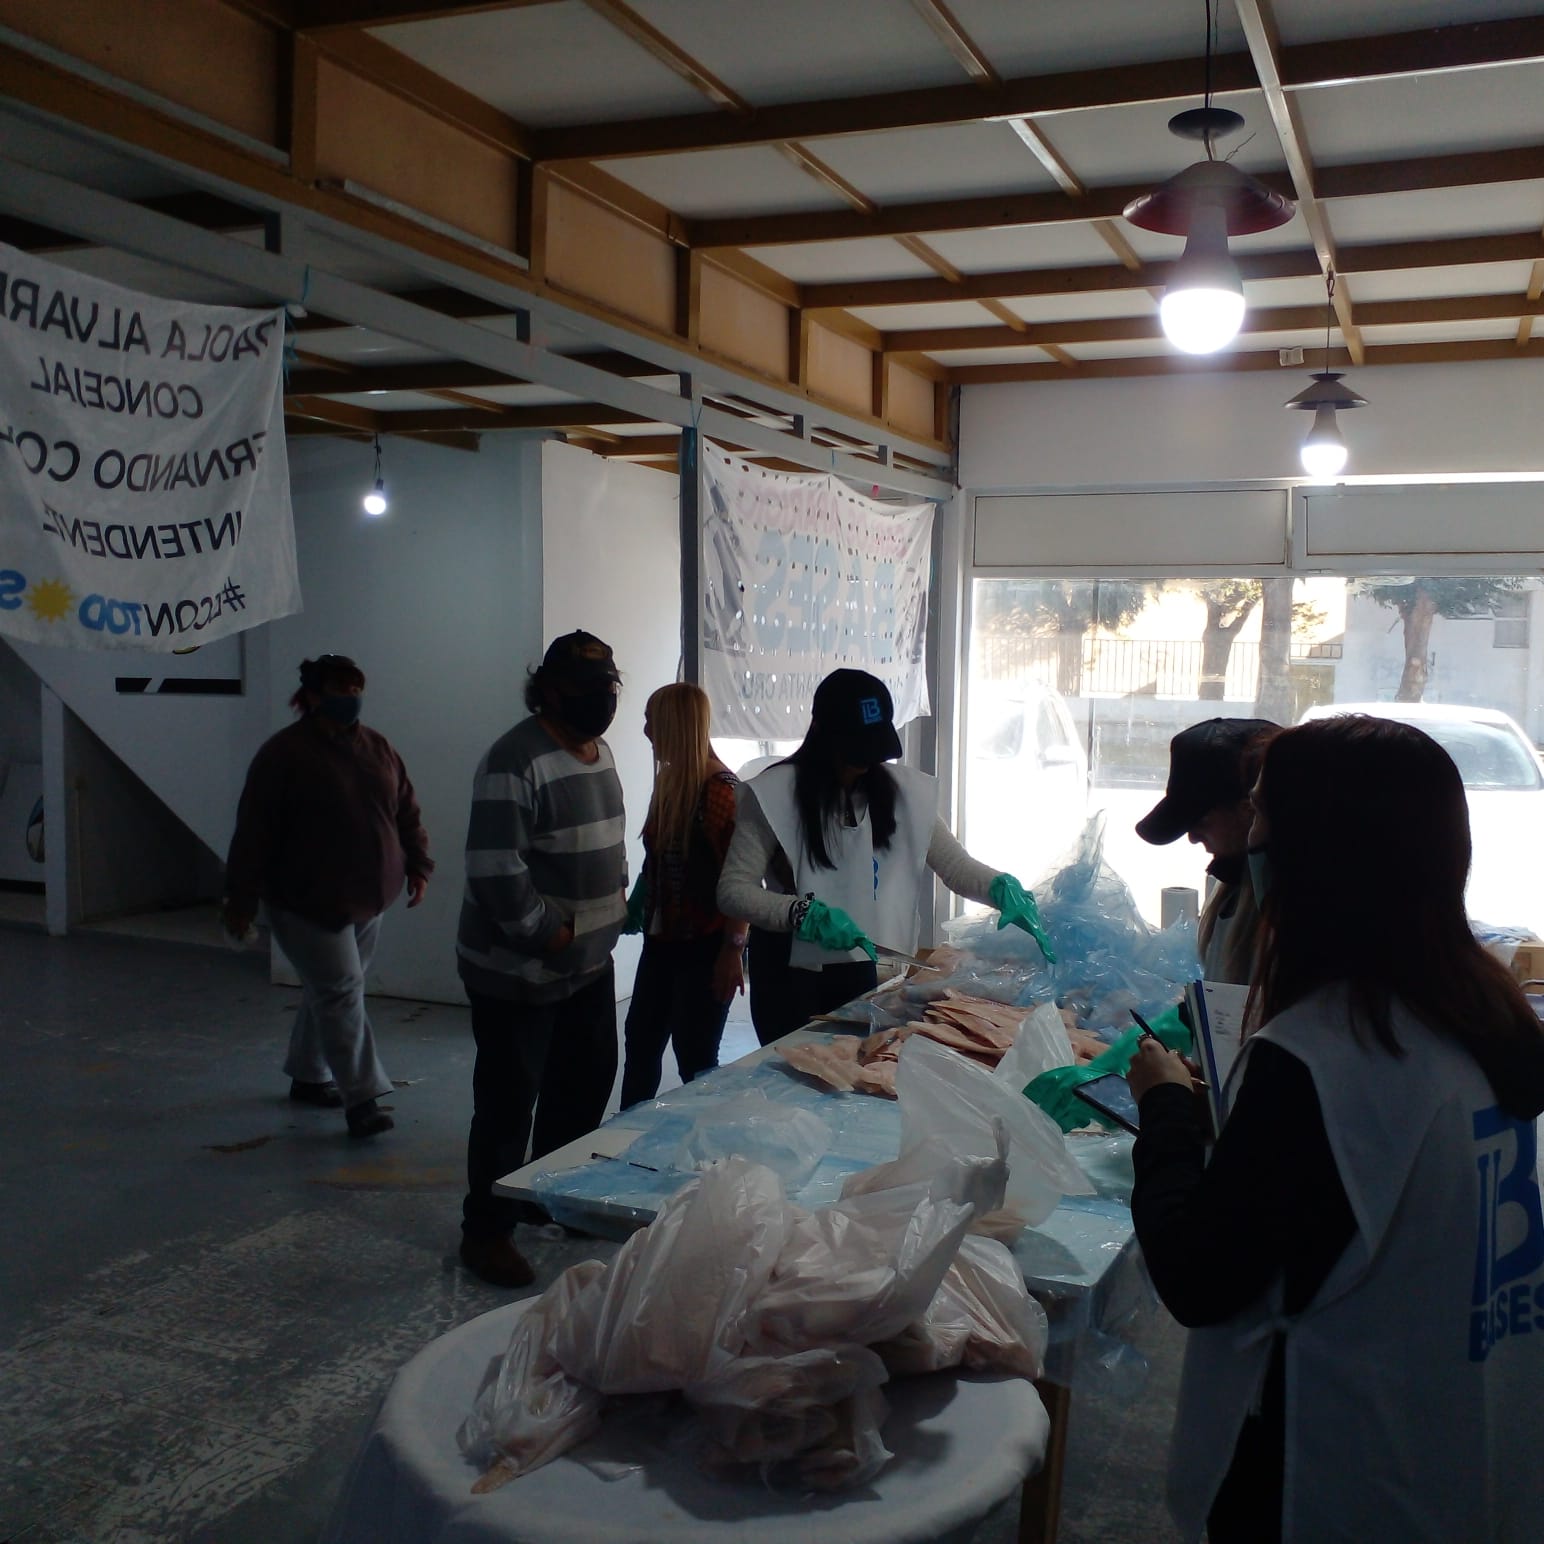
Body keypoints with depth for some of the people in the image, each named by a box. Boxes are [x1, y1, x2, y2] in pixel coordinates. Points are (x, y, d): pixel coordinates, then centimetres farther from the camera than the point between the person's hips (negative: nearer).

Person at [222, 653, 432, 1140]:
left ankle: (308, 1076, 32)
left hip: (366, 899, 7)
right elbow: (254, 830, -11)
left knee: (328, 991, 16)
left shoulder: (378, 749, 9)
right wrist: (241, 898, -12)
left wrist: (417, 865, 8)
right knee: (341, 992, -8)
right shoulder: (284, 753, -10)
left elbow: (406, 813, 15)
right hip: (308, 903, -6)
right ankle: (361, 1099, -5)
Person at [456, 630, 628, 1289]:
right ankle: (486, 1231, 18)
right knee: (509, 1102, 2)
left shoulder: (599, 752, 9)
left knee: (586, 1086, 19)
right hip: (518, 974, -9)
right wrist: (547, 934, -19)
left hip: (590, 963, 9)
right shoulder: (515, 762, -21)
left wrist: (617, 897, 8)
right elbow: (495, 868, -26)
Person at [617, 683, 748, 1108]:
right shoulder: (669, 780, 8)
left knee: (696, 1059, 3)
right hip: (662, 941, 8)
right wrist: (638, 909, 10)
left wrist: (733, 950, -19)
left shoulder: (720, 788, -17)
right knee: (640, 1043, 16)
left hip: (705, 947, -8)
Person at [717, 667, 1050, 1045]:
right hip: (792, 973, -3)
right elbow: (733, 890, -12)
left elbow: (955, 865, 2)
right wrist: (805, 914, -26)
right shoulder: (775, 792, -12)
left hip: (867, 971, 4)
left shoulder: (904, 791, 1)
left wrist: (1002, 887, -18)